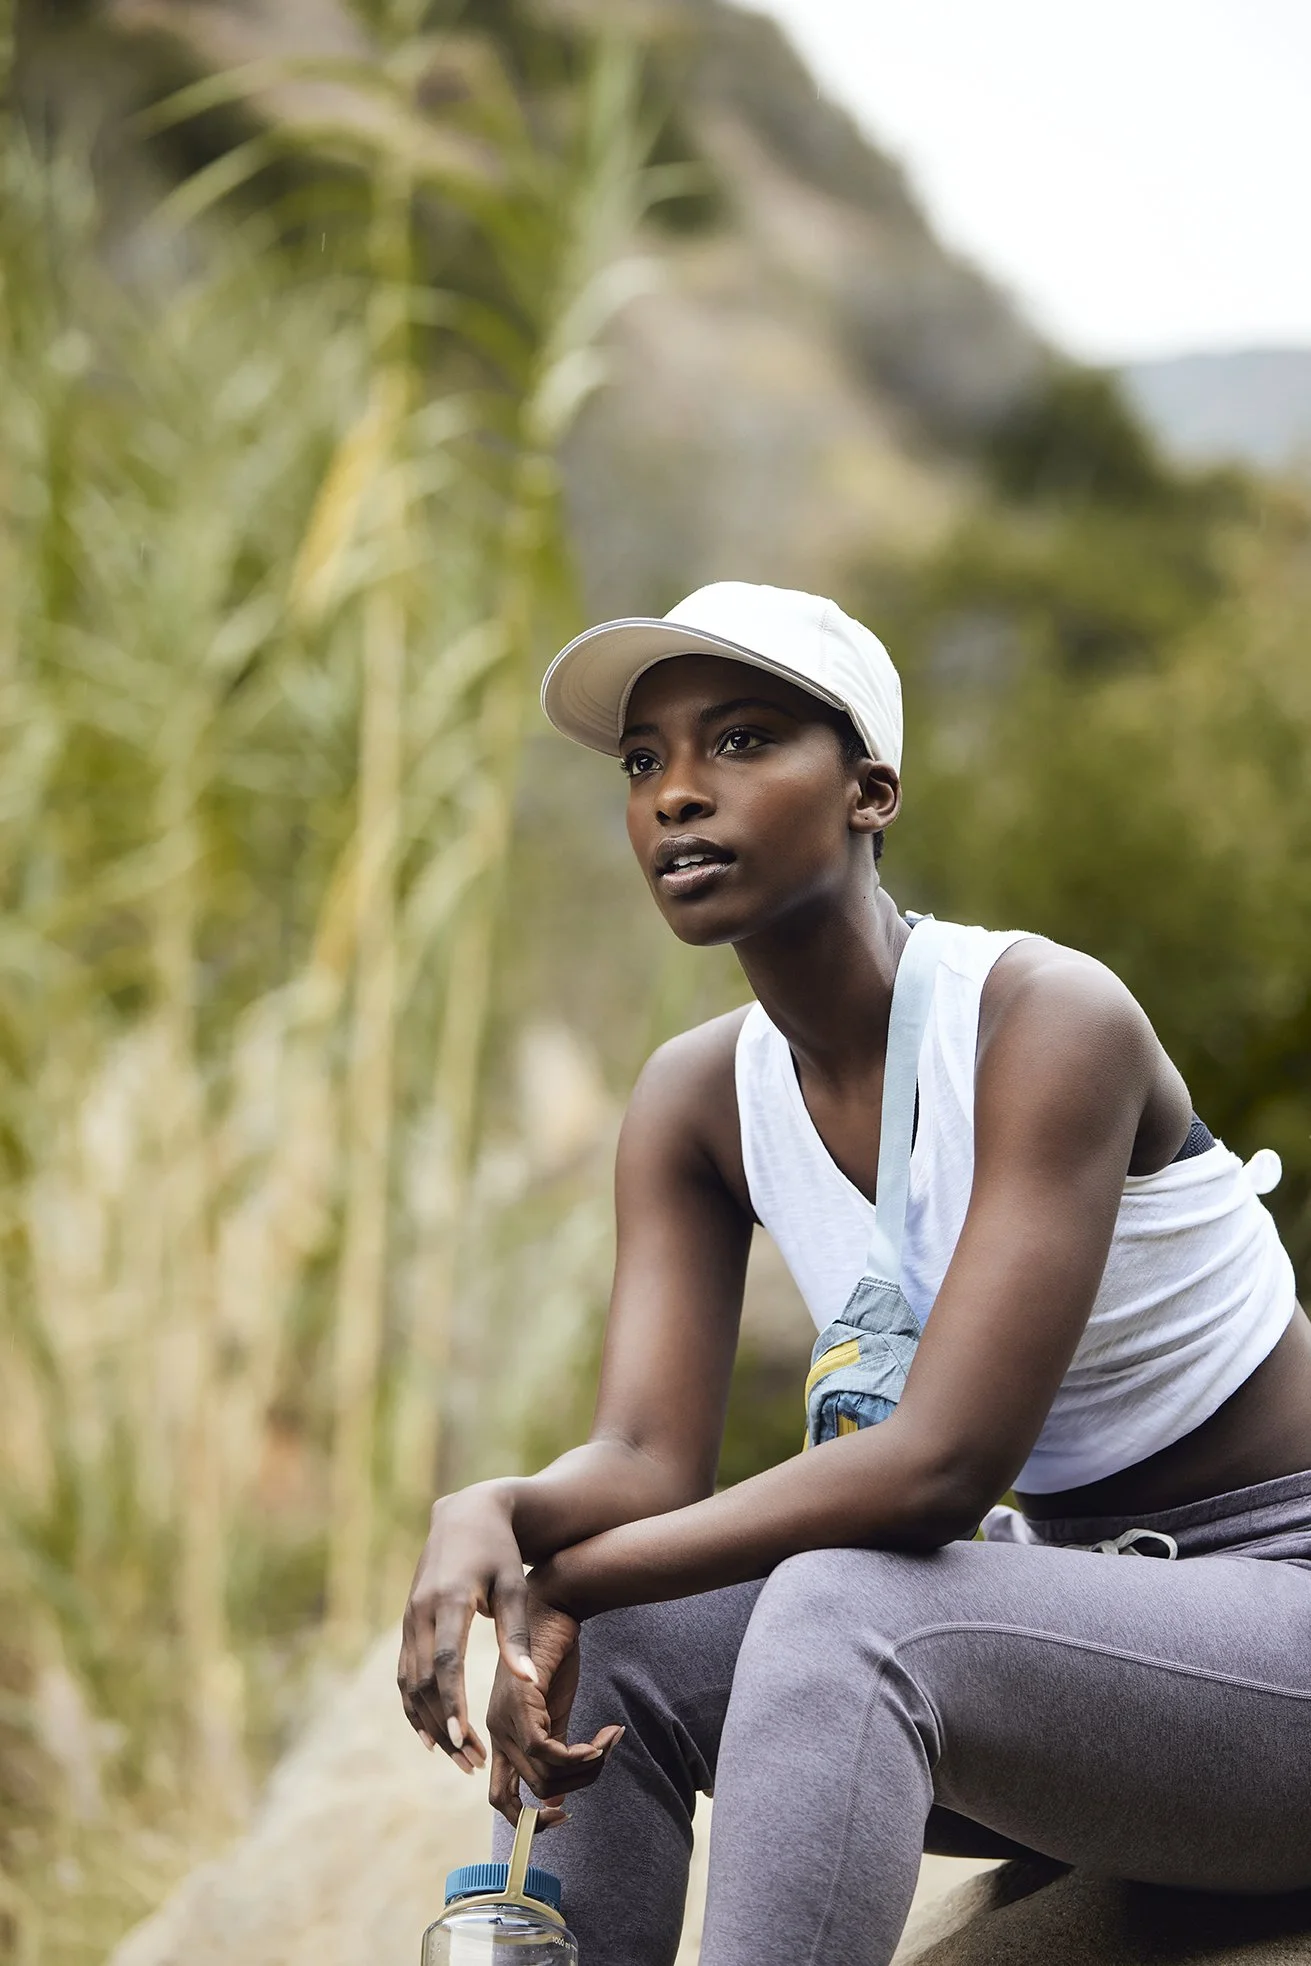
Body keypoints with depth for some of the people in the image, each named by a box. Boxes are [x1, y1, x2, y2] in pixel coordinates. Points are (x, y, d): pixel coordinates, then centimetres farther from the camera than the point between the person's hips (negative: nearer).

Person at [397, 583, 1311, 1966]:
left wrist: (569, 1573, -23)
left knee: (839, 1618, -31)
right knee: (612, 1648, -9)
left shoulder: (1050, 1021, -21)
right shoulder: (695, 1100, 0)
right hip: (1072, 1604, 7)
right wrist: (495, 1514, -29)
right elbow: (644, 1458, -6)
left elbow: (942, 1462, -27)